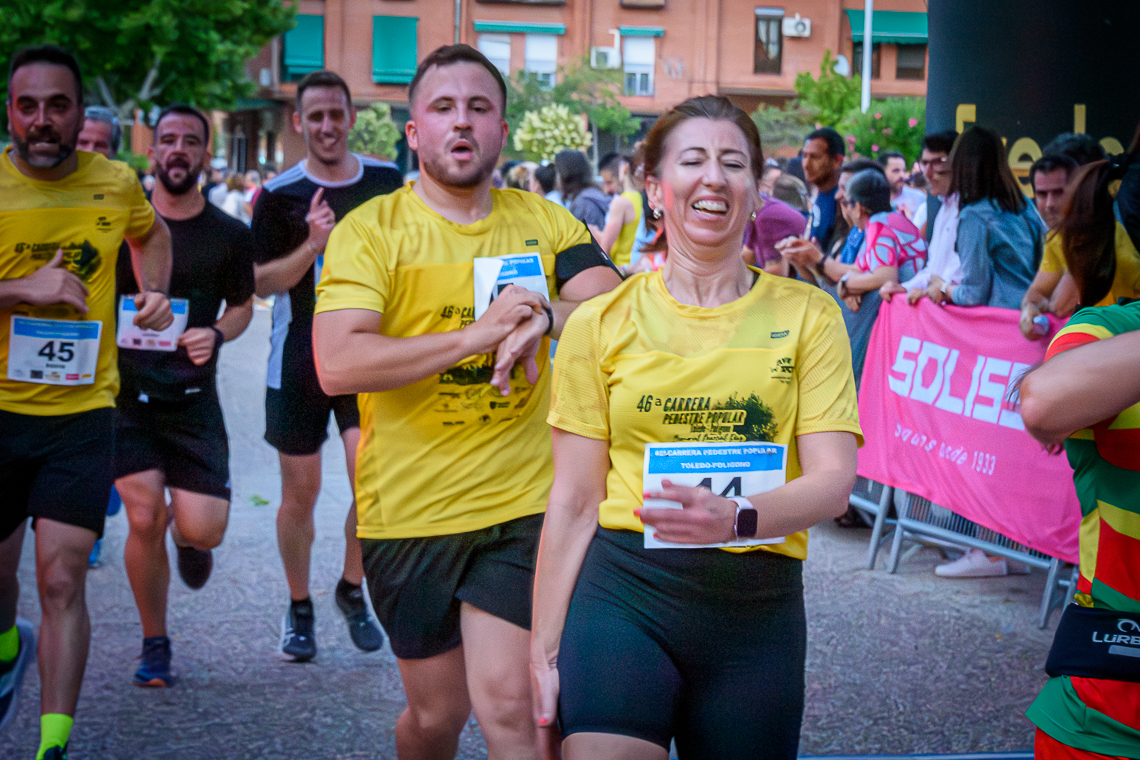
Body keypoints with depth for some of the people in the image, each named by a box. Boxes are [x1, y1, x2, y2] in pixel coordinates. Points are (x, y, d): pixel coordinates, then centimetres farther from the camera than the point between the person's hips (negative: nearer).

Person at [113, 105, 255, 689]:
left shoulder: (230, 235, 3)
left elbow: (243, 306, 14)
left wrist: (216, 335, -6)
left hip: (193, 397, 0)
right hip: (126, 393, 0)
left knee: (203, 529, -10)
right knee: (145, 519, -8)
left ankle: (188, 539, 32)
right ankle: (154, 645, 14)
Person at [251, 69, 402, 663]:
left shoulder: (388, 182, 3)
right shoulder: (279, 195, -4)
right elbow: (262, 281, -7)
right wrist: (312, 245, -22)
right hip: (299, 362, -1)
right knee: (300, 491, 6)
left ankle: (352, 589, 14)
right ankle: (299, 608, 25)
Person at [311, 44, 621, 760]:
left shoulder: (545, 222, 6)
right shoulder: (370, 230, -5)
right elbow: (337, 365, -17)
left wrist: (544, 315, -25)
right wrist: (475, 334, -24)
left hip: (522, 508, 1)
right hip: (407, 510, -1)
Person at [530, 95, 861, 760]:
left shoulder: (807, 314, 4)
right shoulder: (602, 323, 4)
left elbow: (834, 481, -4)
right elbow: (575, 501, 5)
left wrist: (738, 517, -24)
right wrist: (545, 649, 2)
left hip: (757, 608, 1)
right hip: (624, 590, -1)